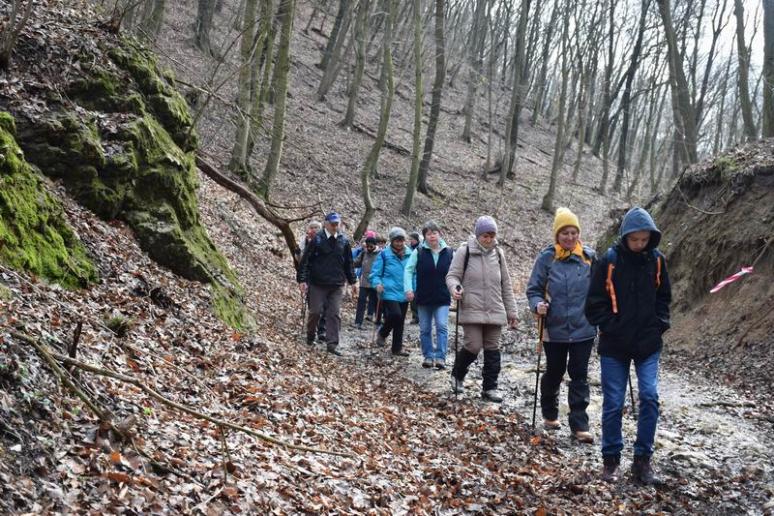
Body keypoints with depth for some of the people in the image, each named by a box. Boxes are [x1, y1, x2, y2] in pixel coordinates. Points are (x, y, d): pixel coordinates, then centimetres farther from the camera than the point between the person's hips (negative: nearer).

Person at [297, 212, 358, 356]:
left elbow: (348, 263, 15)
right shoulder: (317, 239, -6)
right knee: (316, 311, 1)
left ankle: (331, 344, 2)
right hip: (317, 284, -3)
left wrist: (352, 281, 15)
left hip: (337, 285, 3)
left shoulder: (344, 241, 6)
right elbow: (305, 260, -5)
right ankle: (310, 337, 25)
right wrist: (302, 280, -9)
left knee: (335, 314, -1)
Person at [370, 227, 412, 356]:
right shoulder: (384, 254, -4)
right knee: (395, 315, -23)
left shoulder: (409, 255, 5)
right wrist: (377, 283, -20)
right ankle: (383, 333, 5)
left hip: (404, 294, 5)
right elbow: (375, 273, -1)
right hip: (389, 293, -5)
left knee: (400, 321, 12)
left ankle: (397, 348, 26)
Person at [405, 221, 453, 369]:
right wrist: (408, 289, -13)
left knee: (442, 327, -12)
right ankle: (428, 356, 19)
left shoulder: (449, 253, 1)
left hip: (442, 298, -1)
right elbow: (409, 270, -1)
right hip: (423, 297, 1)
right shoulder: (419, 252, -2)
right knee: (425, 329, 8)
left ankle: (440, 357, -9)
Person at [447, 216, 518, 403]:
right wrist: (455, 288, -25)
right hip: (472, 310, -4)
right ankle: (457, 375, 20)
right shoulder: (465, 251, -4)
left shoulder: (498, 254, 9)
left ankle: (489, 388, 16)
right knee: (473, 346, -8)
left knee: (492, 349, 6)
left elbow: (506, 284, 15)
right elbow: (452, 275, -2)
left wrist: (511, 310, 14)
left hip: (495, 311, 4)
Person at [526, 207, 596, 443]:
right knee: (554, 373, 15)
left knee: (579, 376, 2)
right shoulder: (547, 257, -5)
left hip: (583, 328, 1)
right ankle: (550, 414, 36)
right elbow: (533, 288, -1)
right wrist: (537, 305, -20)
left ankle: (579, 425, 8)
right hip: (555, 328, 0)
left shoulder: (589, 256, 0)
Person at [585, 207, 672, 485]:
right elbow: (595, 304, -5)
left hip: (648, 345, 2)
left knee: (650, 397, -7)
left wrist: (659, 326, 1)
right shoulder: (608, 261, -9)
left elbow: (663, 298, 12)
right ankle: (611, 459, 19)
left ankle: (643, 460, 7)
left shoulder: (657, 260, 0)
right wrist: (613, 328, -11)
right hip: (614, 346, -2)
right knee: (613, 404, 3)